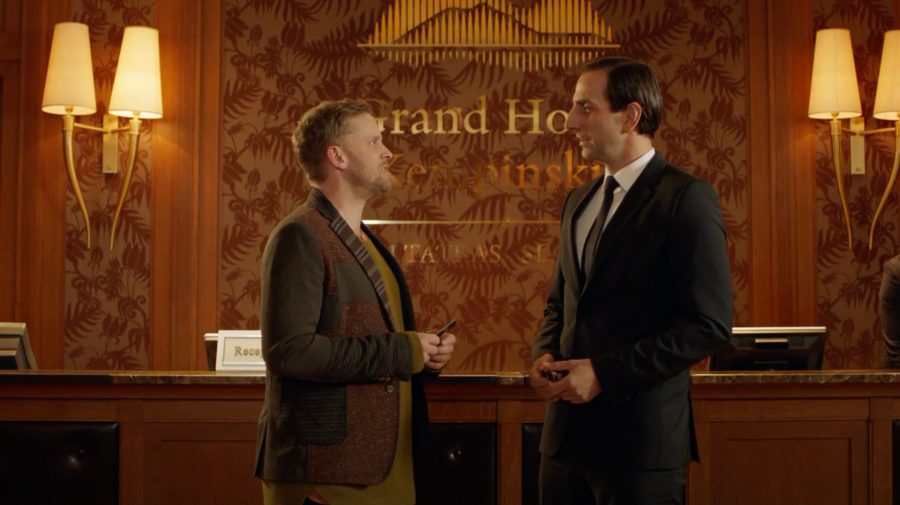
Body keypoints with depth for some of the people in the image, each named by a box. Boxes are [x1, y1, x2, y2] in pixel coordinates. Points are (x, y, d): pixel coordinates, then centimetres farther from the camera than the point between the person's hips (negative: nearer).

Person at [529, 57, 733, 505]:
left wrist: (604, 373, -17)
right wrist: (544, 354, 2)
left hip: (641, 434, -7)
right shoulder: (579, 201, 14)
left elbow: (709, 324, -15)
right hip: (566, 432, 7)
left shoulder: (686, 198, -10)